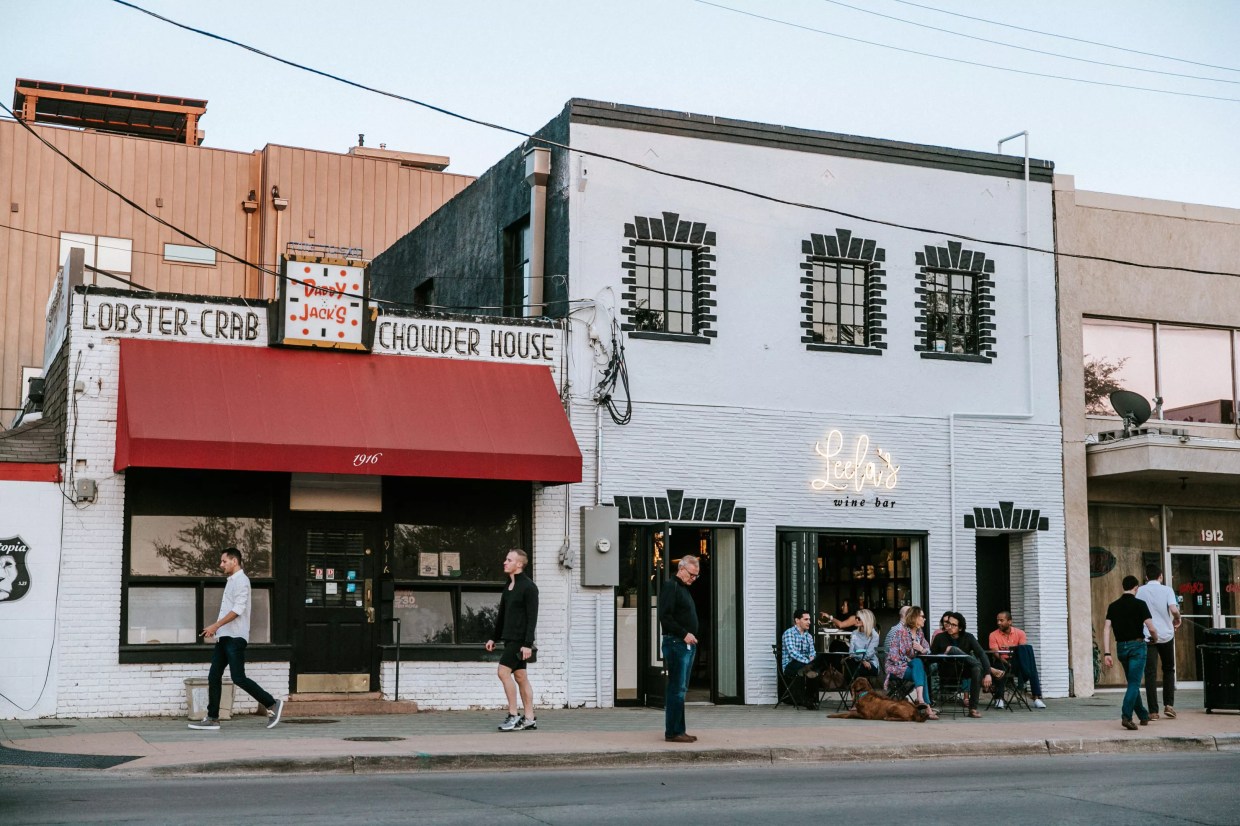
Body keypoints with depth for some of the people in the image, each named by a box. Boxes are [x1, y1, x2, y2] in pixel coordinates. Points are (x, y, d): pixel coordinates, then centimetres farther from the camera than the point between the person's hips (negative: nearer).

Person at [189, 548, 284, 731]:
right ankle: (212, 719, 4)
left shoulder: (241, 580, -10)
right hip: (224, 637, 10)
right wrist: (216, 629, 20)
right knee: (214, 676, 3)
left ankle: (272, 704, -1)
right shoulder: (232, 581, 20)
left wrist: (216, 625, -21)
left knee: (238, 678, -11)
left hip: (235, 637, -10)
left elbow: (238, 609, -19)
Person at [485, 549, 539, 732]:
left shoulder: (528, 587, -12)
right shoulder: (509, 586, 14)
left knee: (503, 672, -13)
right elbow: (502, 614, 21)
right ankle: (529, 719, 12)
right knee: (520, 677, 9)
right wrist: (493, 637, 19)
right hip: (510, 639, 9)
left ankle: (513, 715, -7)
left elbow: (532, 618, -17)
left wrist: (528, 644, -21)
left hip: (520, 640, -9)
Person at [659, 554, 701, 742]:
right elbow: (665, 617, -19)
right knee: (677, 689, -9)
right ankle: (673, 732, -7)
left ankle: (678, 730, 15)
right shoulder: (670, 587, -9)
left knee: (680, 689, 11)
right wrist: (684, 634, -19)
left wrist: (692, 636, 13)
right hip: (676, 643, -10)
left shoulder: (684, 589, 20)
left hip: (688, 644, 10)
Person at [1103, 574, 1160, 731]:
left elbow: (1106, 629, -2)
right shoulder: (1139, 604, -7)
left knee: (1133, 682, 18)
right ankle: (1126, 716, -22)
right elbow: (1151, 628, -12)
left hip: (1121, 647, 5)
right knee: (1134, 683, -7)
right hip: (1137, 646, -5)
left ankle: (1143, 716, 29)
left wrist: (1106, 653, -3)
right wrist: (1155, 639, 10)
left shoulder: (1113, 606, 5)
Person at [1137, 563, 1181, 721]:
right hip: (1166, 635, 0)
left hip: (1147, 636, 0)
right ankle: (1169, 705, 10)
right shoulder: (1166, 590, -1)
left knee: (1150, 674, -1)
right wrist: (1177, 619, 6)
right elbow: (1174, 609, -15)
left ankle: (1153, 711, -5)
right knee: (1168, 670, 19)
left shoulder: (1140, 591, 2)